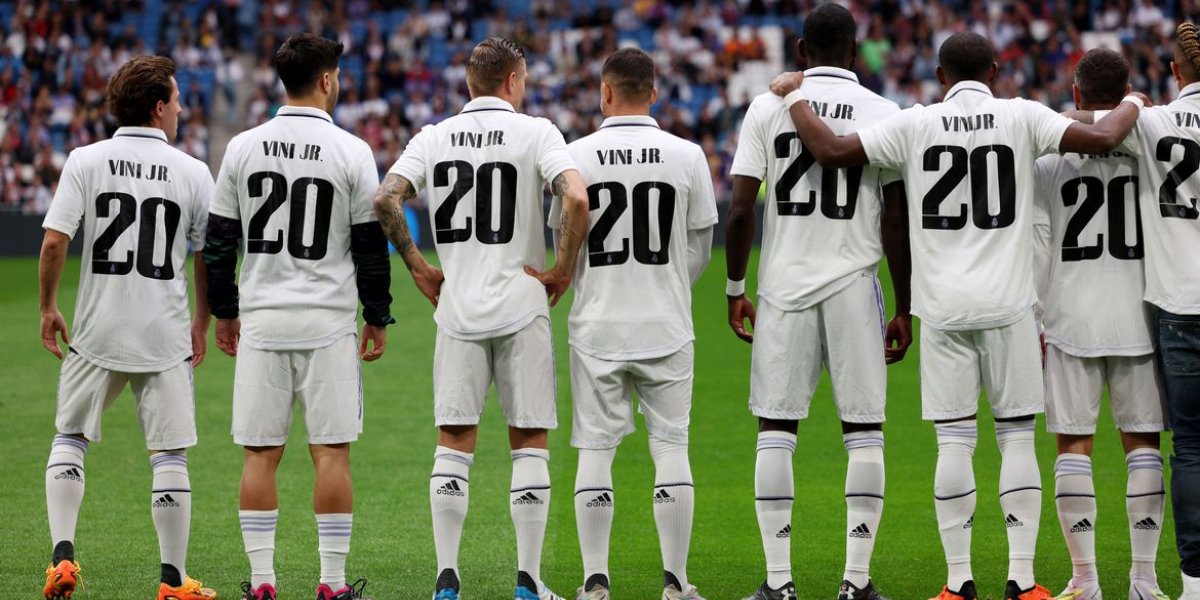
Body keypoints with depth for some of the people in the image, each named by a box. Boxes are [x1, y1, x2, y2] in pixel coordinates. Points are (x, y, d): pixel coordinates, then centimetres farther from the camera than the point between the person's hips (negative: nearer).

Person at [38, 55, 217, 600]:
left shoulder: (85, 161, -3)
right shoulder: (192, 172, -1)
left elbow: (54, 241, -9)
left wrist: (48, 308, 4)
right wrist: (203, 320, 19)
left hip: (97, 331, 1)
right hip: (165, 337, -1)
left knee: (69, 438, 16)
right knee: (170, 455, 5)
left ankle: (62, 554, 3)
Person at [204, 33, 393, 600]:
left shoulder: (243, 148, 2)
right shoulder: (351, 151, -5)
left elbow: (219, 241, 6)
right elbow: (370, 245, -2)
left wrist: (224, 311, 17)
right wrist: (377, 317, 8)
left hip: (260, 319, 2)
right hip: (327, 320, -2)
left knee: (259, 455, 5)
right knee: (331, 452, 2)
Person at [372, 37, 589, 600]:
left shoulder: (433, 137, 6)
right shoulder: (535, 132, -3)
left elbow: (384, 200, -5)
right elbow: (576, 199, -18)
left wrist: (418, 267, 6)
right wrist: (564, 269, -6)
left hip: (457, 307, 2)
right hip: (521, 306, -2)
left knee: (453, 442, 6)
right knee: (529, 443, 5)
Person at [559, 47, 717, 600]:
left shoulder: (576, 156, -5)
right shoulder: (686, 156, -3)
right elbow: (699, 249, 5)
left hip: (597, 326, 0)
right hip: (666, 326, 0)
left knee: (595, 449, 5)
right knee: (671, 446, 6)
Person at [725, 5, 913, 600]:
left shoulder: (768, 108, 1)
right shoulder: (884, 115, 0)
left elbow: (740, 211, -2)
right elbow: (895, 225, -2)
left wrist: (734, 290, 10)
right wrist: (905, 310, 5)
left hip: (783, 283, 1)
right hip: (853, 284, -1)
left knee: (776, 429, 5)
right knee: (864, 430, 5)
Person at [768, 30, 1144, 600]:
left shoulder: (914, 125, 0)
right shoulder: (1022, 118, 0)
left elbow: (832, 150, -5)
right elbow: (1101, 138, -7)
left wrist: (793, 93, 10)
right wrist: (1133, 103, 15)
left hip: (943, 310, 1)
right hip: (1008, 306, 0)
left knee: (953, 443, 3)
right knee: (1017, 438, 5)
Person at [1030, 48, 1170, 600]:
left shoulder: (1047, 158, -1)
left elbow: (1035, 248, -1)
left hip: (1071, 320, -1)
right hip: (1138, 318, 1)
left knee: (1073, 444, 4)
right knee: (1142, 441, 6)